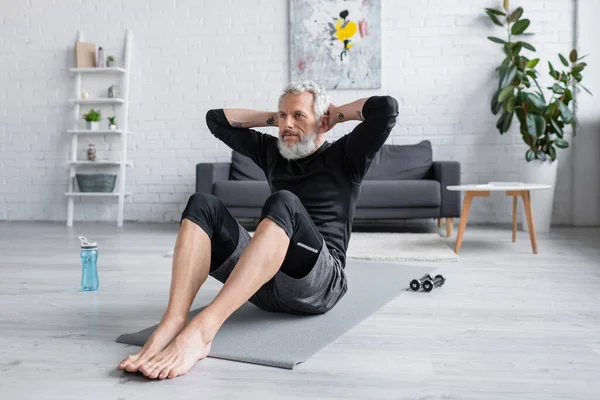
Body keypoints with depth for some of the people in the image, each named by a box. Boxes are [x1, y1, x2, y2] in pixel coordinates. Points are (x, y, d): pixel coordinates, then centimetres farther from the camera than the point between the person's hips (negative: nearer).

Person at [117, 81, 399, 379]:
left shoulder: (343, 157, 8)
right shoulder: (273, 152, 22)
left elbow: (387, 107, -8)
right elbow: (217, 120, 28)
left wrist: (337, 114, 8)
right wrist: (274, 117, 23)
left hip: (318, 283, -5)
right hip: (267, 286, 5)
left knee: (284, 203, -34)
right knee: (203, 205, -14)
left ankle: (201, 330, -49)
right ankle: (171, 326, -38)